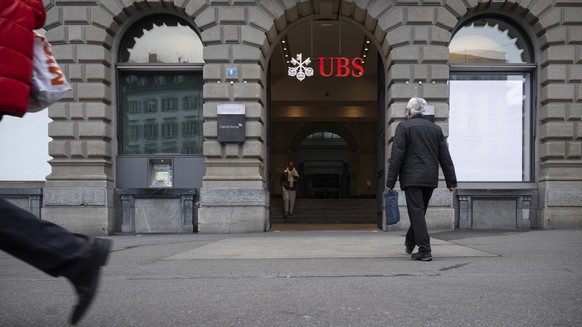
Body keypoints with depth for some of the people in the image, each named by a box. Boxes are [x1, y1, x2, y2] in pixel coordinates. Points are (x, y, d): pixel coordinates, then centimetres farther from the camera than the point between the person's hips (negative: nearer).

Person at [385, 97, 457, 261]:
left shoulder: (404, 126, -3)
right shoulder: (436, 128, 12)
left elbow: (397, 156, -9)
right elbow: (445, 157, 10)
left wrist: (390, 182, -8)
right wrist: (451, 181, 12)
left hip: (412, 178, -5)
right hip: (430, 179, 6)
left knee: (417, 213, -4)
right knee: (420, 211, 17)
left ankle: (425, 250, -8)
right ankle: (409, 243, 33)